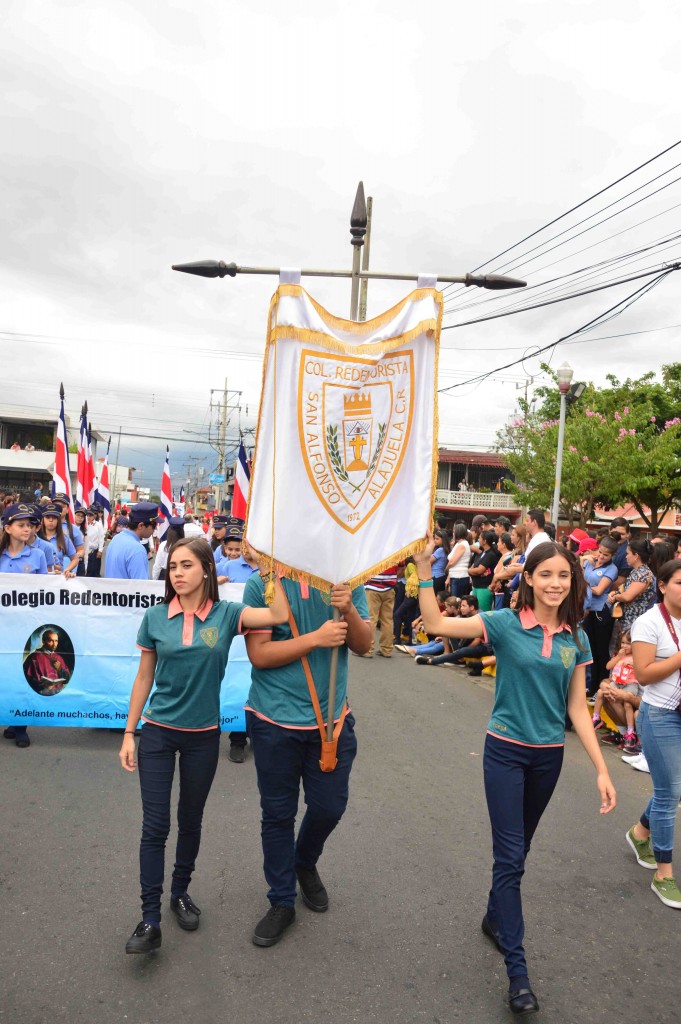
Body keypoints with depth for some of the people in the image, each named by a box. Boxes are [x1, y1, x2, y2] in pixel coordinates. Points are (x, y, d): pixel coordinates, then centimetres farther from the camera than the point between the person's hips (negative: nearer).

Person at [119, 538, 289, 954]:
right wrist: (129, 734, 3)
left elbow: (279, 615, -25)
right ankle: (150, 920, 14)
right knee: (155, 825, 2)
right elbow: (144, 678, 1)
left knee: (190, 821, 17)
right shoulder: (155, 618, -6)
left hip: (203, 735, 0)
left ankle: (181, 891, 39)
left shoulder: (226, 614, -9)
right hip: (158, 732, 0)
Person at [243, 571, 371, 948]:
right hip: (276, 720, -2)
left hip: (331, 718, 3)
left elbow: (363, 645, -4)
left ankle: (305, 864, 45)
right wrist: (315, 638, -24)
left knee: (329, 807, 13)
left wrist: (349, 610, -24)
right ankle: (281, 901, 32)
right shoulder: (262, 584, -11)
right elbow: (259, 654, -15)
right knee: (278, 814, 12)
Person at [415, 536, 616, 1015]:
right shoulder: (506, 623, -12)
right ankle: (517, 969, 10)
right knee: (510, 856, -1)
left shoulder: (576, 638, -2)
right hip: (506, 751, -4)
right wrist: (424, 569, -29)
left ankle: (495, 918, 44)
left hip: (549, 756, 4)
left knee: (518, 849, 21)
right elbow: (436, 623, -19)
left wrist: (602, 769, -1)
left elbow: (577, 708, 2)